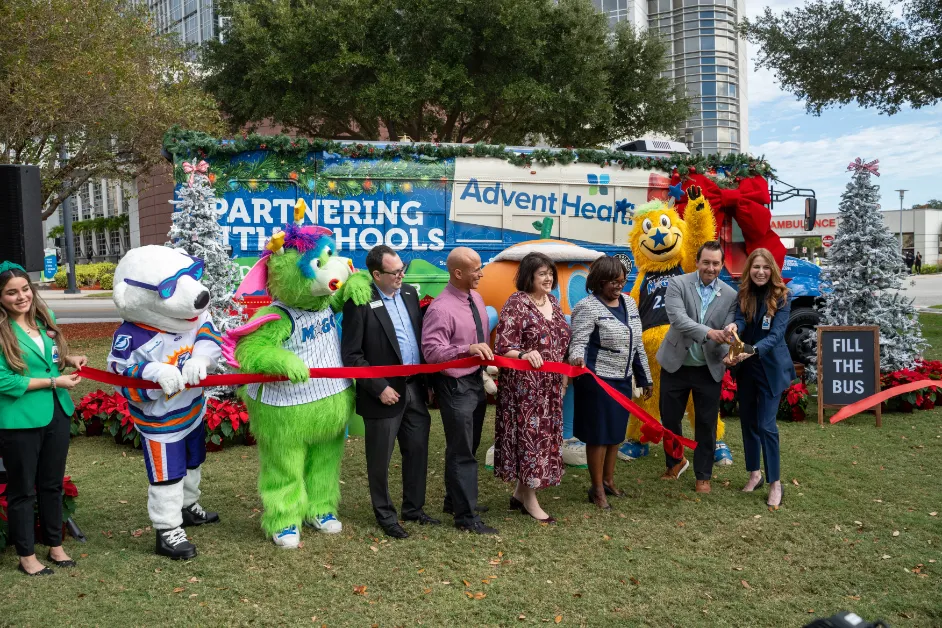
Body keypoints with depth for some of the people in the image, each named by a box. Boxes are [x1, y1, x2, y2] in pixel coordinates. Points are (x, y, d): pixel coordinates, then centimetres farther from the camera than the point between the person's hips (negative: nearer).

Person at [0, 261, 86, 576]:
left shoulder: (43, 316, 4)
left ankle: (55, 547, 34)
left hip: (56, 413, 6)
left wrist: (69, 359, -1)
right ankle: (26, 556, 24)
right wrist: (53, 381, -19)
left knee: (52, 483, 18)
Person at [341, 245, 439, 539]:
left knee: (418, 451, 15)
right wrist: (379, 388, -16)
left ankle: (413, 508, 33)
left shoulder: (409, 293, 5)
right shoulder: (359, 302, -15)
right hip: (385, 393, -6)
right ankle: (385, 515, 27)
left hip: (415, 388, 6)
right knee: (380, 460, 10)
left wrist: (428, 380, 10)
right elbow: (351, 355, -14)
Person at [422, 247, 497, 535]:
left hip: (476, 380, 9)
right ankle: (466, 516, 13)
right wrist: (468, 349, -38)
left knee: (468, 448, 21)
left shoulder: (475, 298, 5)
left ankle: (455, 500, 38)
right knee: (462, 452, 1)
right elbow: (431, 351, -28)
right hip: (456, 386, -9)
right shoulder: (441, 308, -22)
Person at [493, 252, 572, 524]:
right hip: (525, 384, -8)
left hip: (550, 385, 8)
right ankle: (530, 500, 10)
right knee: (529, 434, -2)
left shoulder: (553, 303, 11)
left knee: (543, 435, 11)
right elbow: (501, 346, -19)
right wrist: (523, 355, -37)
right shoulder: (516, 303, -13)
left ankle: (520, 492, 24)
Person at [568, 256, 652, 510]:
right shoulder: (588, 307, -12)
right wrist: (577, 359, -40)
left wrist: (645, 377, 18)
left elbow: (637, 343, 15)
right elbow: (578, 342, -17)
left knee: (616, 431, 16)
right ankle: (597, 489, 13)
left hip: (623, 379, 7)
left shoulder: (628, 302, 9)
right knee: (599, 433, 0)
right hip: (597, 379, -7)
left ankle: (609, 481, 32)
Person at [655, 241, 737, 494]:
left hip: (709, 369, 1)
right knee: (669, 418, 12)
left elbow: (729, 331, -6)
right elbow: (677, 318, -22)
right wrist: (708, 332, -36)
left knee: (706, 424, 8)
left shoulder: (730, 295, -2)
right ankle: (675, 462, 38)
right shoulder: (678, 284, -9)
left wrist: (730, 353, -28)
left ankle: (703, 475, 25)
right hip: (676, 364, 0)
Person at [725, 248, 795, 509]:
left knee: (766, 424, -8)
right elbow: (740, 321, -14)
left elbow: (776, 334, -21)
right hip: (746, 367, 5)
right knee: (747, 421, 12)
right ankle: (755, 473, 28)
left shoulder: (781, 297, -12)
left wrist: (753, 351, -38)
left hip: (771, 368, -5)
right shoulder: (743, 295, 0)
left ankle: (775, 482, 5)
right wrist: (733, 327, -38)